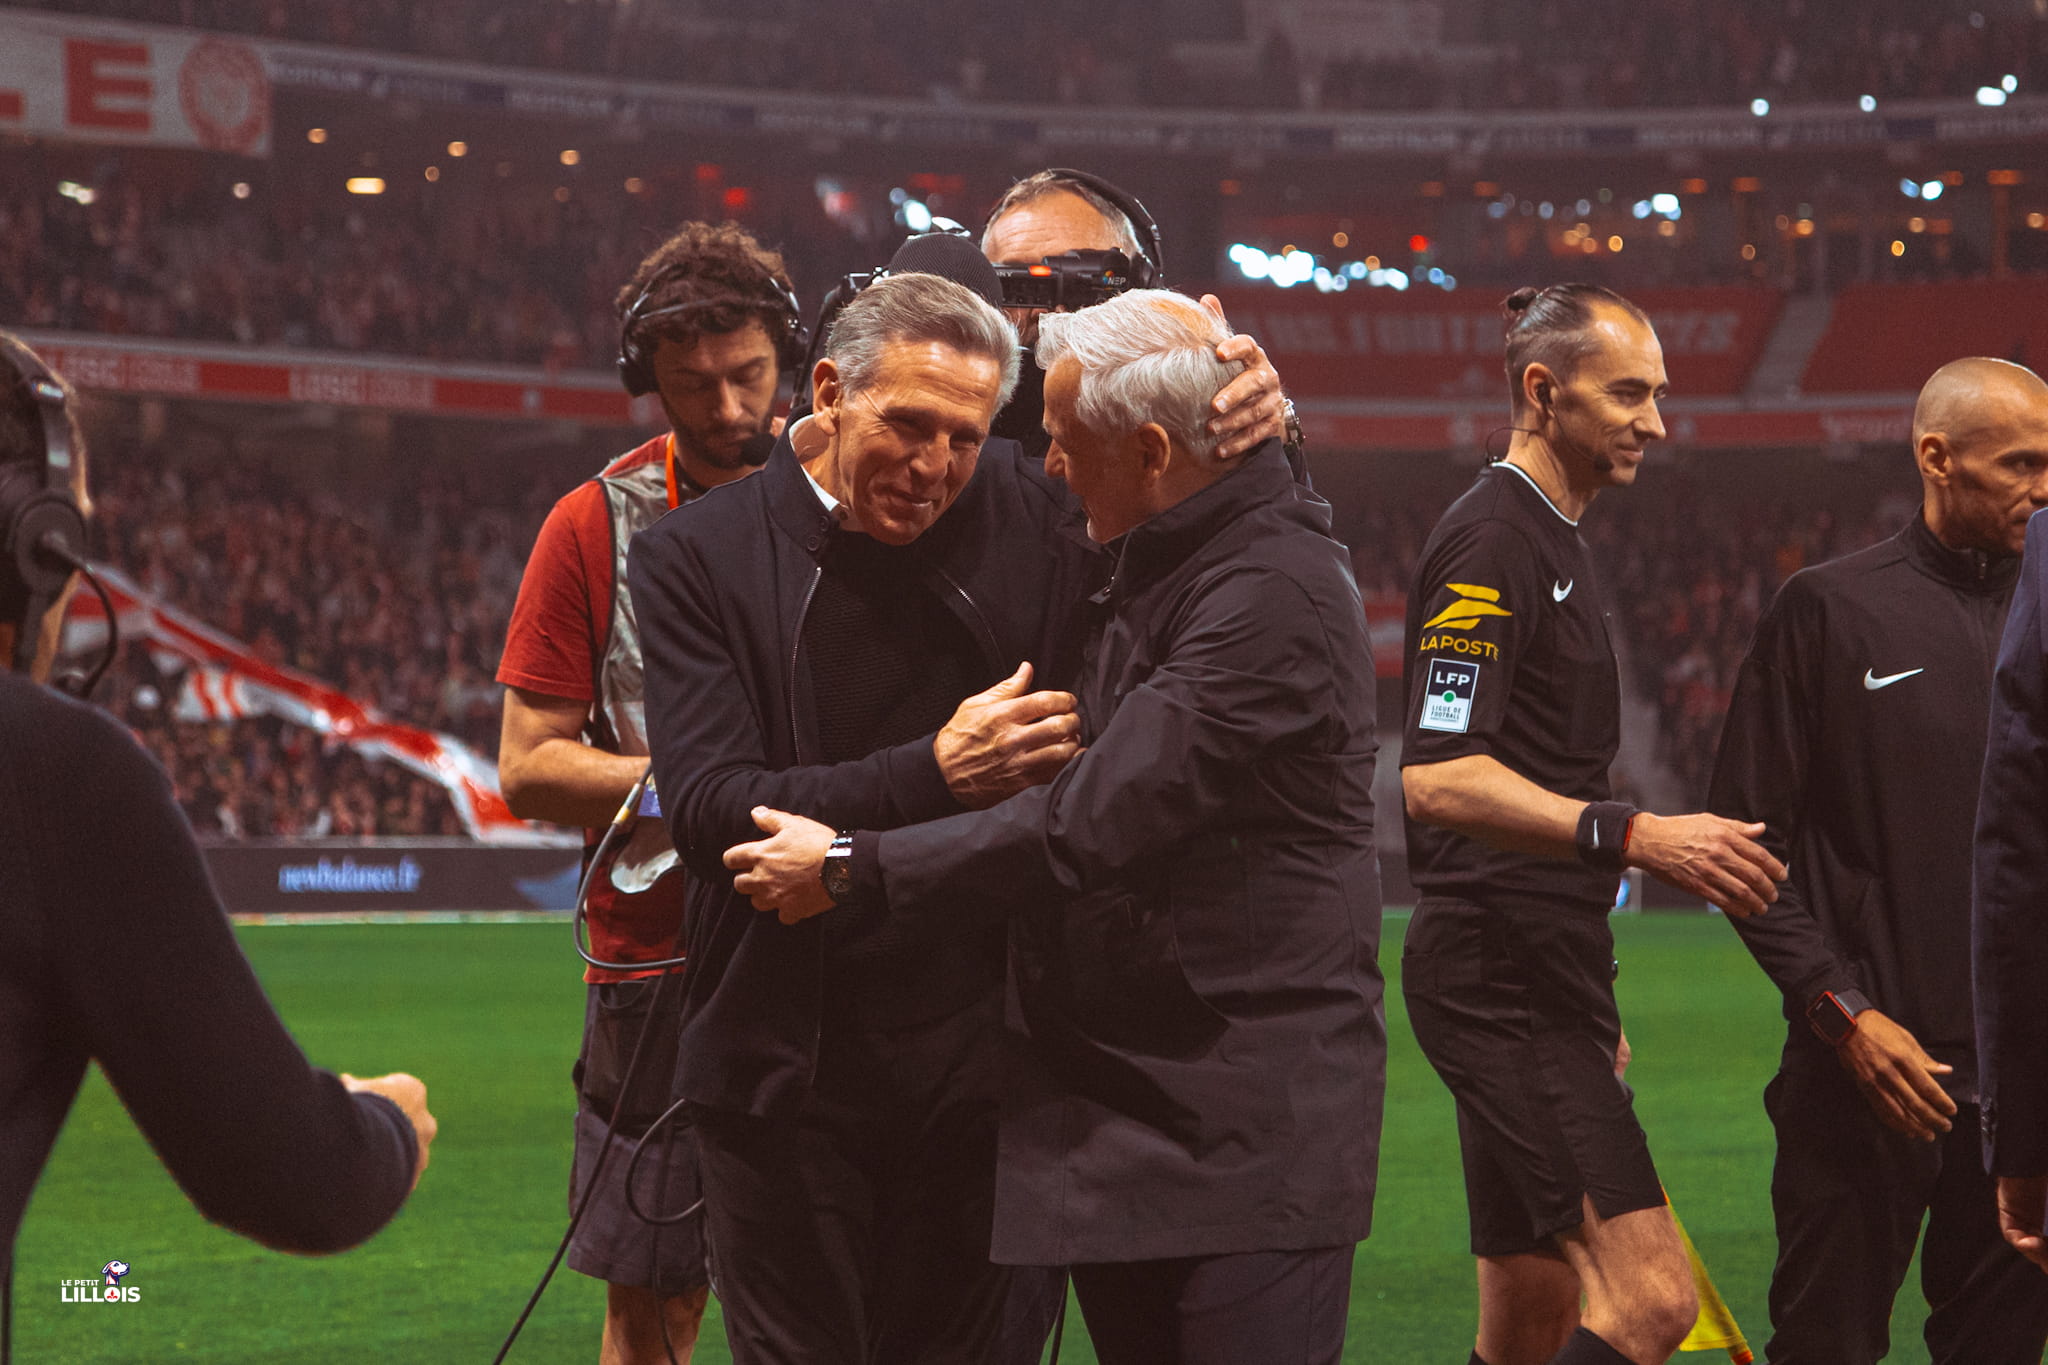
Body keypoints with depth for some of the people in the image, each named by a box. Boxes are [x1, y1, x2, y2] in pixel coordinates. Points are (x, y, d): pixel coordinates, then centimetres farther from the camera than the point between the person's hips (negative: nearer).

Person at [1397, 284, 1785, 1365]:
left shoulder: (1555, 542, 21)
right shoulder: (1489, 543, -11)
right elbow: (1439, 778, -23)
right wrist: (1637, 836, -31)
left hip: (1543, 977, 10)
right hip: (1502, 978, -10)